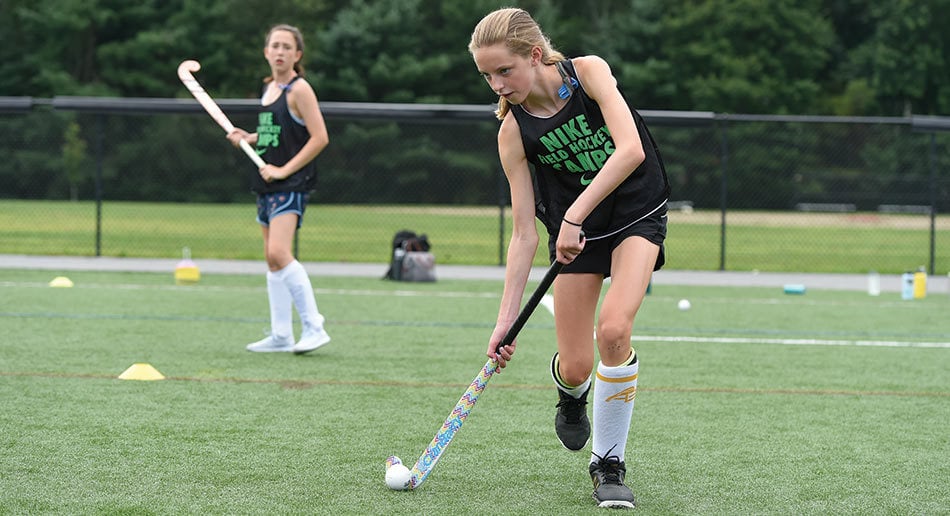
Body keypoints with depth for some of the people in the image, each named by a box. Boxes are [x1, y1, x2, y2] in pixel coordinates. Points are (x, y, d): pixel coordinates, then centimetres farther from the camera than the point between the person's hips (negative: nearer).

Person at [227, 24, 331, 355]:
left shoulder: (299, 89, -10)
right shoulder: (269, 88, 14)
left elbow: (319, 138, -15)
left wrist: (284, 170, -17)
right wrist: (247, 138, 8)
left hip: (291, 183, -9)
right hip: (267, 183, 9)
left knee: (279, 253, -21)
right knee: (272, 259, 10)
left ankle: (314, 327, -17)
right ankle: (281, 335, 16)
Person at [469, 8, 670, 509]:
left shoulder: (588, 71, -16)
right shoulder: (513, 132, -11)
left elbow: (630, 150, -28)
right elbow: (524, 232, -9)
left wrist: (574, 215, -34)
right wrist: (507, 316, -14)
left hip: (638, 214, -2)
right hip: (572, 231, 2)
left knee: (613, 328, -25)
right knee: (575, 367, -3)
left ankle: (608, 463, -8)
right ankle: (572, 393, 39)